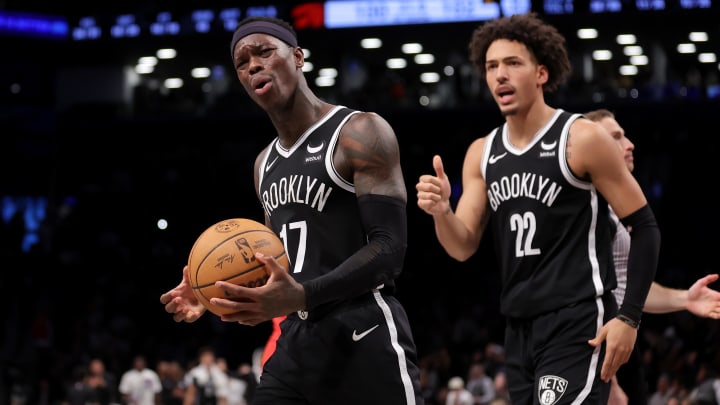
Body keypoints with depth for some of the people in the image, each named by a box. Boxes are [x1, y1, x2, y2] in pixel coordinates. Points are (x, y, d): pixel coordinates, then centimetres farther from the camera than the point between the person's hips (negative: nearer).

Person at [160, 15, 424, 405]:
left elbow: (388, 249, -16)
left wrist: (303, 296, -30)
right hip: (296, 340, 8)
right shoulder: (265, 163, 19)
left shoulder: (361, 133, -7)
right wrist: (215, 294, 8)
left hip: (364, 339, -7)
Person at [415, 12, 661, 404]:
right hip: (519, 328, 7)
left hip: (577, 324, -7)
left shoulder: (582, 138, -8)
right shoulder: (481, 154, 10)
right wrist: (441, 212, -14)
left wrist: (629, 316, -13)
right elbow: (463, 248, 8)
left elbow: (645, 228, -6)